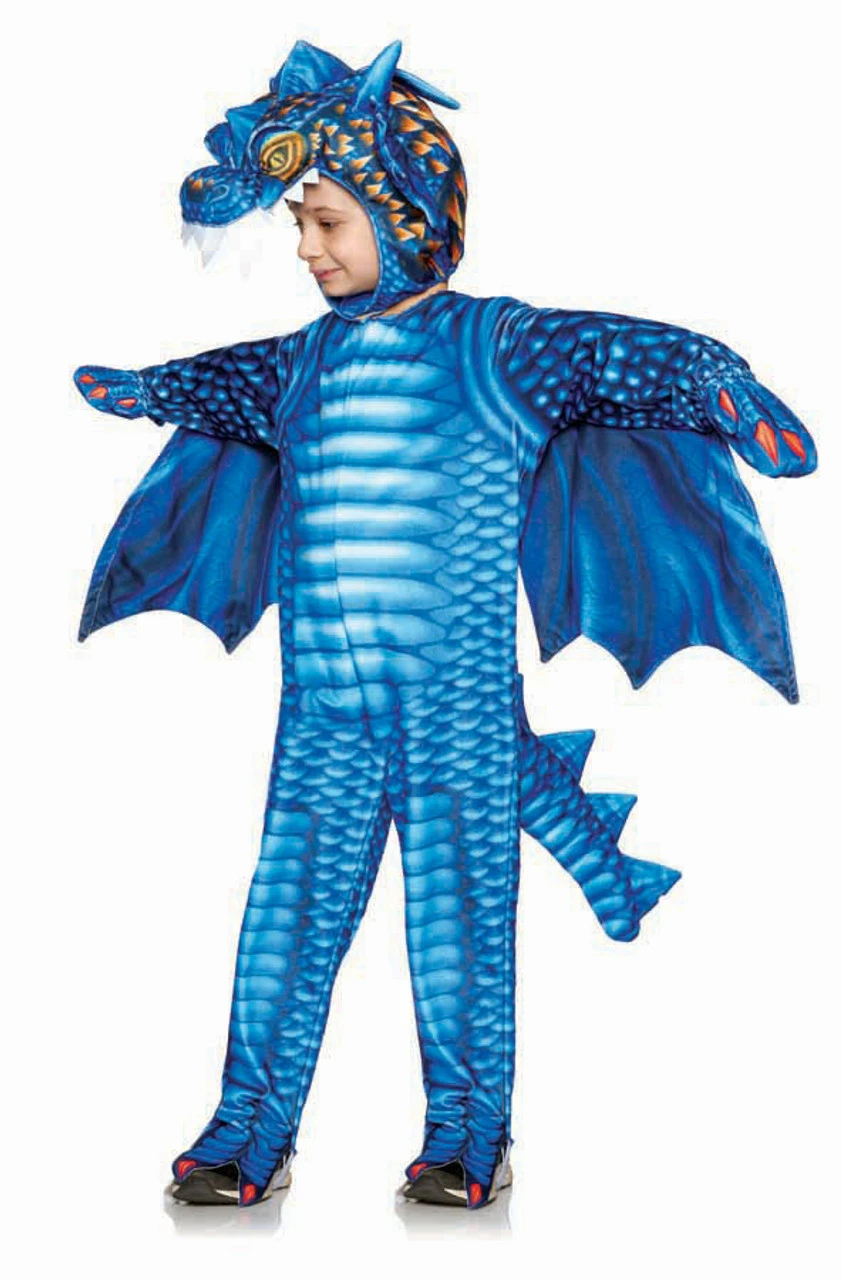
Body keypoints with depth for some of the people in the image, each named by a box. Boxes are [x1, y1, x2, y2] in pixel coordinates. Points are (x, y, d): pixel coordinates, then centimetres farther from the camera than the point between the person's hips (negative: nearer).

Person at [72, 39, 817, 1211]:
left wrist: (733, 396, -22)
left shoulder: (493, 345, -1)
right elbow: (216, 383, 36)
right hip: (321, 707, 4)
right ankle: (251, 1133, 14)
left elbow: (639, 355, -5)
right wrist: (120, 387, 48)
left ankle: (468, 1138, 17)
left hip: (460, 705, -4)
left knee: (460, 914, 4)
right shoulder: (305, 361, 14)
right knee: (288, 911, 4)